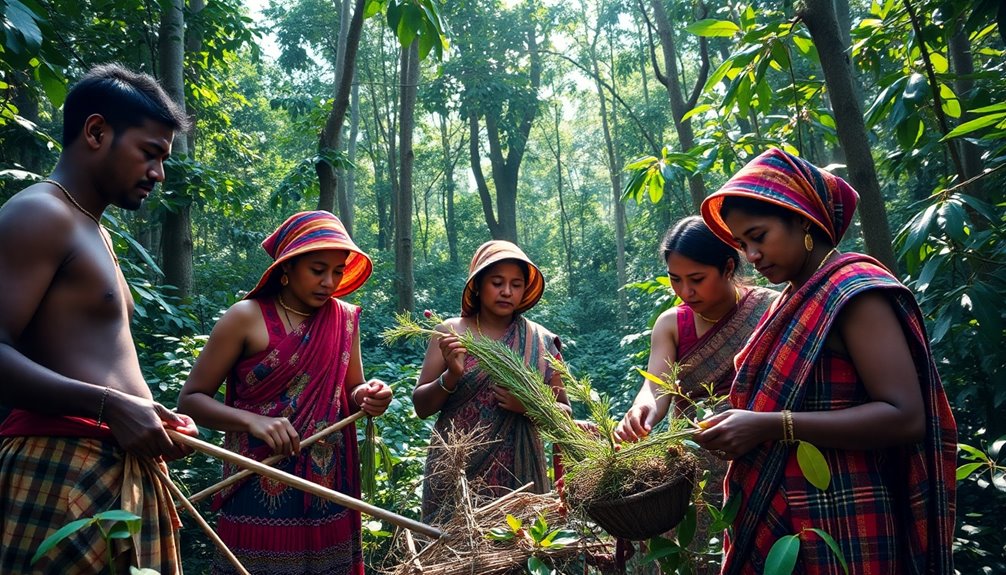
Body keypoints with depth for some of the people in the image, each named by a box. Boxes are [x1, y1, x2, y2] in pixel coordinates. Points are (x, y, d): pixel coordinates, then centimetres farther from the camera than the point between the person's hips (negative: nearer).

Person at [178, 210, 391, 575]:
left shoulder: (345, 319, 5)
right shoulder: (247, 317, -8)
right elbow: (190, 398, -6)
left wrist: (367, 398, -11)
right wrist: (253, 421, -22)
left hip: (328, 490, 4)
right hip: (259, 490, -4)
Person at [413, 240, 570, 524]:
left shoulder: (541, 342, 2)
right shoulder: (450, 333, 0)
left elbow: (564, 413, 7)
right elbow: (421, 407, 1)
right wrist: (451, 376, -17)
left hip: (518, 474, 1)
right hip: (455, 472, 0)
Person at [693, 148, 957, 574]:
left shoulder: (854, 289, -13)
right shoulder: (797, 300, 12)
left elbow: (905, 416, -22)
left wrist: (770, 427, -25)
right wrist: (740, 425, 1)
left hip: (837, 528, -8)